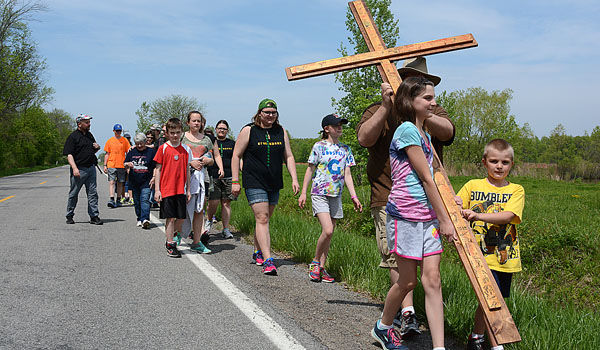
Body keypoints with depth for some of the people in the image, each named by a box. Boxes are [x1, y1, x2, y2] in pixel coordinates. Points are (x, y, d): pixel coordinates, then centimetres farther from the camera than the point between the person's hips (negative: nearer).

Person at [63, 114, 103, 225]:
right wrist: (74, 168, -23)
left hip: (91, 168, 6)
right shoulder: (73, 136, -6)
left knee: (93, 193, 3)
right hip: (79, 169, -6)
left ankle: (94, 216, 6)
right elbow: (69, 154, -12)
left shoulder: (89, 135, 16)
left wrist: (97, 147, 5)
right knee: (73, 194, 5)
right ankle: (69, 216, 17)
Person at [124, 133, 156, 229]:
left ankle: (145, 219, -23)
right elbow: (125, 165, 13)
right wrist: (127, 164, -11)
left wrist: (153, 177, -7)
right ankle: (139, 219, 20)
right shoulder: (131, 152, 10)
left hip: (146, 181, -4)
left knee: (145, 200, -16)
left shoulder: (151, 151, 2)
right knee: (136, 202, 9)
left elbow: (155, 166, 4)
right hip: (134, 181, 4)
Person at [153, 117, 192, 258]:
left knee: (181, 217, 5)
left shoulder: (186, 149, 7)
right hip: (167, 189, -3)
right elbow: (158, 170, 0)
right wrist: (157, 190, -5)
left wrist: (188, 190, 10)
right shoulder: (163, 148, -1)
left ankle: (169, 239, 24)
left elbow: (187, 170, 11)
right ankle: (171, 245, 8)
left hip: (181, 190, 3)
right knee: (170, 217, -1)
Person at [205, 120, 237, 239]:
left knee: (226, 203, 0)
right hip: (213, 177, -2)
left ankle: (226, 229, 6)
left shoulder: (232, 143, 14)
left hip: (228, 177, 2)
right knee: (213, 202, -9)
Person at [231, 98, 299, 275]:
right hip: (254, 183, -5)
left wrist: (294, 178, 2)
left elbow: (288, 156, 13)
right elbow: (236, 156, -1)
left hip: (274, 184, 5)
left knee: (264, 218, 13)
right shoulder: (248, 131, -3)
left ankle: (258, 252, 30)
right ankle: (268, 261, -17)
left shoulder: (281, 132, 9)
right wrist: (235, 181, -6)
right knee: (262, 219, -13)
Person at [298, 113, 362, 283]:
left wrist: (353, 196, 4)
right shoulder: (319, 146, -2)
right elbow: (310, 169, 2)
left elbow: (347, 174, 10)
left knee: (329, 233, 6)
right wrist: (303, 192, -1)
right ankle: (315, 262, 4)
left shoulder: (345, 149, 10)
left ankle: (321, 268, 16)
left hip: (336, 195, 5)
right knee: (327, 230, -17)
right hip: (320, 193, -5)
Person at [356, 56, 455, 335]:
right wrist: (387, 107, -16)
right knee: (397, 256, -11)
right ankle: (407, 312, -4)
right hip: (389, 199, -2)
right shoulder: (378, 111, 9)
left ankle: (396, 308, 24)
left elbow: (447, 132, -8)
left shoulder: (434, 112, 15)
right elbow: (364, 138, -9)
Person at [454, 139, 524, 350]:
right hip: (481, 254, -2)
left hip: (506, 257, 2)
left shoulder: (516, 190, 4)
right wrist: (455, 207, -18)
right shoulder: (473, 186, 5)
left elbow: (508, 216, -13)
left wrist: (478, 215, -27)